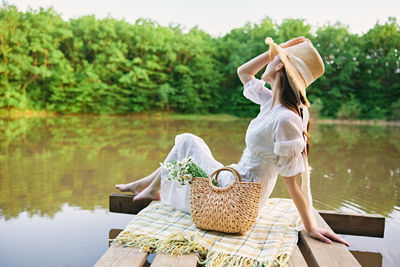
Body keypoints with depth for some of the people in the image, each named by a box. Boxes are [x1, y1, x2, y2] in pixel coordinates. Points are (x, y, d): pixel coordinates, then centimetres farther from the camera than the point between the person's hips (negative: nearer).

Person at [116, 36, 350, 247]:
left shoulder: (285, 119, -29)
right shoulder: (273, 101, -3)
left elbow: (292, 181, -23)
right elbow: (243, 72, 10)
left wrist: (311, 227, -16)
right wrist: (281, 48, 2)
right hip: (239, 183, 8)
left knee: (187, 142, 7)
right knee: (188, 141, 18)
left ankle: (154, 188, 30)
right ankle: (145, 184, 33)